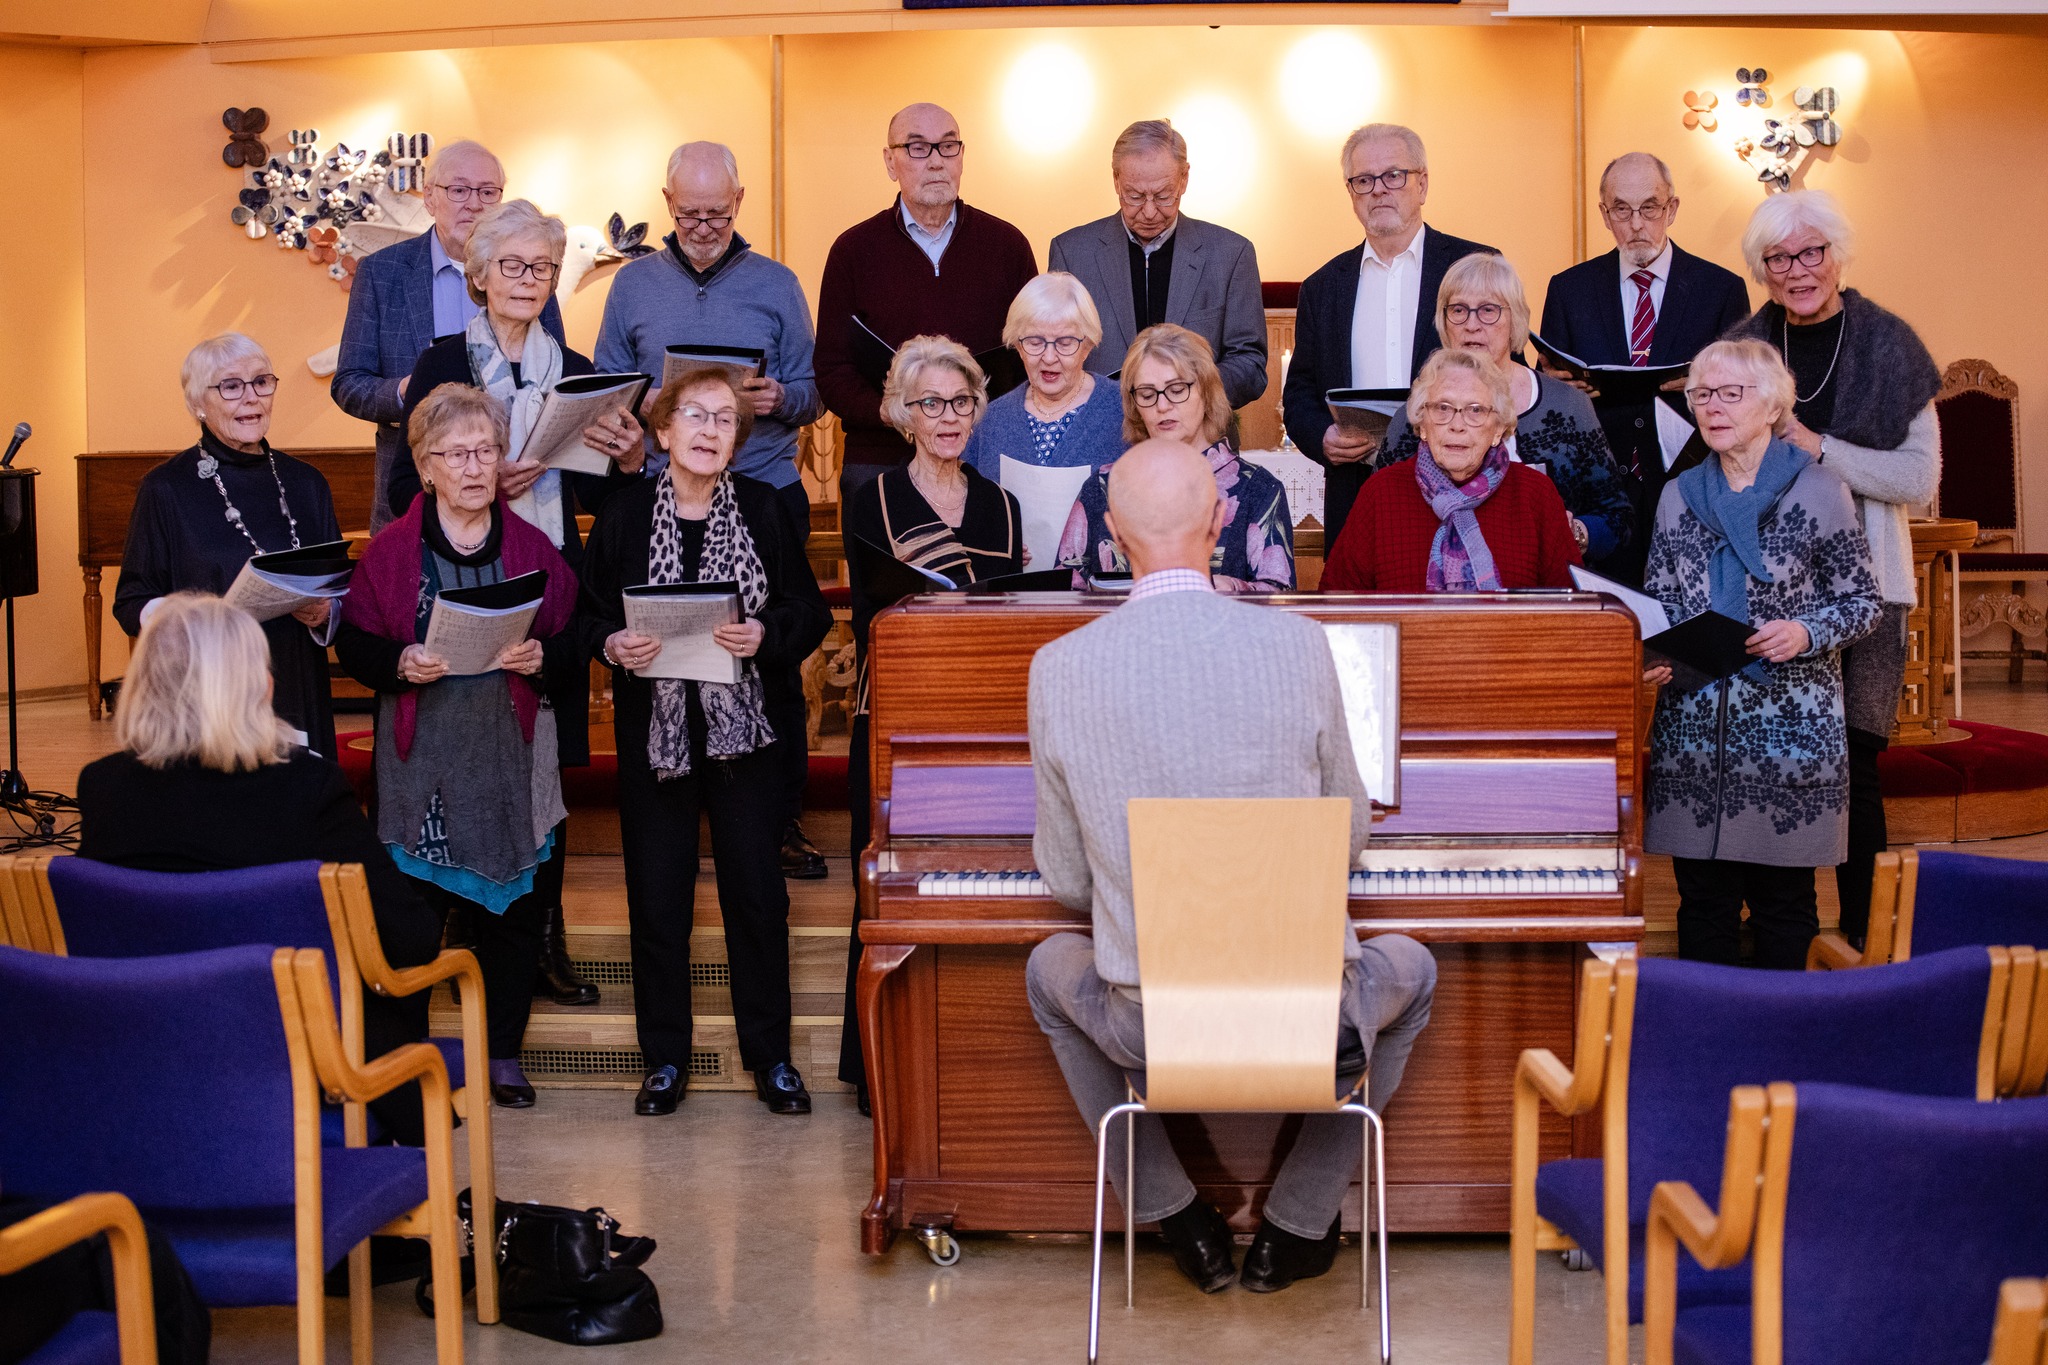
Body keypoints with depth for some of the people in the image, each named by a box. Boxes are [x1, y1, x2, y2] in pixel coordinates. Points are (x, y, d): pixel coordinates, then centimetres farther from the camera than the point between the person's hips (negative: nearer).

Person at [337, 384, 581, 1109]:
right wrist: (401, 663, -16)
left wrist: (541, 658, -14)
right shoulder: (389, 550, 2)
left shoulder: (535, 549, 6)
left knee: (511, 906, 6)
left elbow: (573, 653, 6)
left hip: (511, 758, 2)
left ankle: (504, 1053, 20)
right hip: (420, 759, -1)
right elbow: (354, 644, 3)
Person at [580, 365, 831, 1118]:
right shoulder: (624, 515, 2)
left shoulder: (766, 511, 1)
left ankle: (770, 1055, 16)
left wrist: (765, 634, -18)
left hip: (743, 724, 0)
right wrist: (614, 646, -15)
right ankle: (665, 1058, 18)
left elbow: (811, 612, 1)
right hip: (653, 726, 1)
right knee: (657, 893, 5)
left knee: (756, 889, 3)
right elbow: (589, 616, 6)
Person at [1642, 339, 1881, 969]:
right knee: (1702, 899, 8)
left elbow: (1864, 600, 1)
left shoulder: (1818, 490, -2)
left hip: (1790, 725, -3)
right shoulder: (1679, 495, 10)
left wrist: (1807, 632, -18)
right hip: (1693, 726, 3)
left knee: (1783, 900, 5)